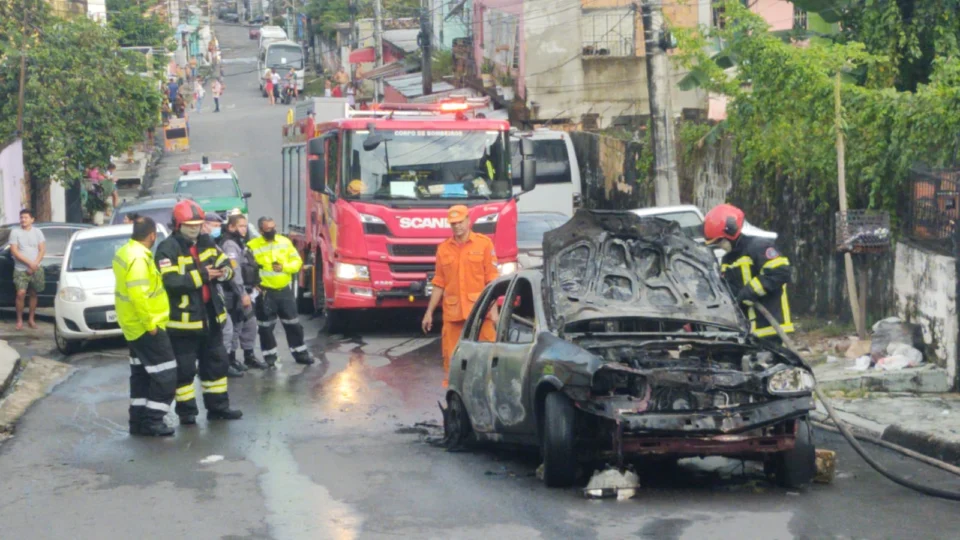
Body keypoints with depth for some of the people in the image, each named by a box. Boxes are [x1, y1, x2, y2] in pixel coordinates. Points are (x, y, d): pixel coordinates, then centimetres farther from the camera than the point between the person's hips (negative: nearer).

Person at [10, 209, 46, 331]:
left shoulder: (37, 232, 5)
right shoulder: (15, 232, -3)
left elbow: (42, 250, 3)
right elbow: (14, 251, -9)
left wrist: (35, 264, -11)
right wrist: (29, 263, -15)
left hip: (36, 269, 3)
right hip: (21, 269, -3)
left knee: (33, 293, 8)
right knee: (21, 293, -14)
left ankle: (31, 319, 19)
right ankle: (19, 320, -4)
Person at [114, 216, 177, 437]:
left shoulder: (125, 252, 10)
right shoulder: (139, 258, -23)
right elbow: (138, 295, -29)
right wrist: (150, 324, -23)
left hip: (134, 326, 10)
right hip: (147, 326, -10)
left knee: (142, 373, 17)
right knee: (164, 373, -5)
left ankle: (138, 420, 20)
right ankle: (152, 421, -5)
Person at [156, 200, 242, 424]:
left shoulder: (206, 242, 8)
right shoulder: (168, 249, -15)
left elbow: (226, 262, 13)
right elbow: (170, 281, -26)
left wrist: (225, 271, -12)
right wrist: (201, 275, -25)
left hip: (211, 315, 7)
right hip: (183, 319, -7)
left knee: (216, 362, 16)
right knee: (184, 368, 0)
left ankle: (218, 406, 27)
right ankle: (186, 412, 9)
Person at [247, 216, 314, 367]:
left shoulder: (285, 242, 4)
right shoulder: (253, 246, -10)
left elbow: (297, 262, 6)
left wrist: (284, 267, -13)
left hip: (285, 290, 3)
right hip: (265, 292, -3)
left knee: (293, 323, 10)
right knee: (266, 326, 4)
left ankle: (300, 353, 20)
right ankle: (270, 356, 15)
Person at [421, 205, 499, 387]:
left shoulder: (484, 243, 4)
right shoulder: (443, 248, 13)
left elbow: (492, 280, 1)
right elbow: (439, 284, 16)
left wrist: (494, 309, -6)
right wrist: (429, 312, 12)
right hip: (452, 313, 3)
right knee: (451, 358, 1)